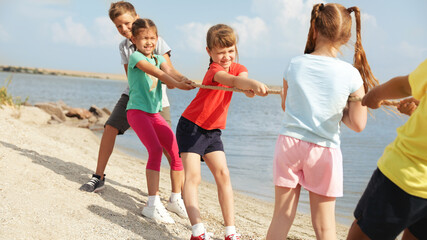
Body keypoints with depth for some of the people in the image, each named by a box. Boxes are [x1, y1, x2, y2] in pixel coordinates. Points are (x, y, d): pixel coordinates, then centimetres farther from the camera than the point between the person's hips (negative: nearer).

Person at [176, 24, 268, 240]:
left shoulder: (238, 68, 3)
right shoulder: (214, 70, -19)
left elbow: (241, 78, -20)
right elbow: (232, 81, -40)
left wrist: (250, 88, -44)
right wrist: (253, 83, -60)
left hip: (213, 131, 6)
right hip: (191, 127, -6)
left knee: (223, 174, -3)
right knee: (193, 176, -13)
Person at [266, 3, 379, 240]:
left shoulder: (295, 64, -3)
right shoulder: (351, 74, -10)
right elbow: (358, 124, -5)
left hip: (289, 142, 2)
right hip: (324, 149, -1)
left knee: (281, 216, 12)